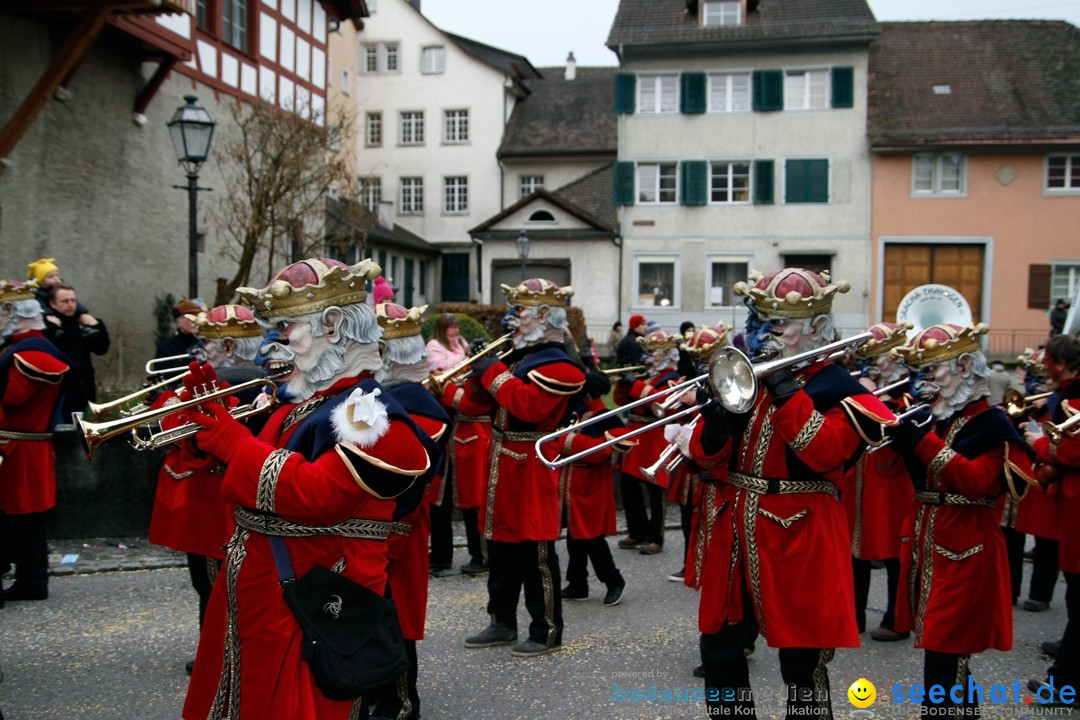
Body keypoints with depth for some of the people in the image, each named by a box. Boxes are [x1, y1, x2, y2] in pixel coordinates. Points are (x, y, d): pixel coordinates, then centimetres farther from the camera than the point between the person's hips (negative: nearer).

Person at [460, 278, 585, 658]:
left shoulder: (557, 366, -14)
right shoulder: (518, 358, 15)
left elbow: (529, 405, -29)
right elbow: (483, 402, 17)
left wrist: (494, 372, -20)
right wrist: (479, 370, -1)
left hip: (531, 470, -9)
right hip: (504, 467, 9)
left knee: (535, 553, -2)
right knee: (501, 548, 16)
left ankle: (548, 631, 9)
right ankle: (503, 623, 27)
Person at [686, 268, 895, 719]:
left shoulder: (837, 390, -7)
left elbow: (824, 453, -24)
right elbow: (705, 454, 5)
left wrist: (784, 389, -22)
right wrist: (720, 410, -14)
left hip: (798, 542, -6)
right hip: (738, 536, 6)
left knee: (802, 663, 4)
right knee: (719, 650, 13)